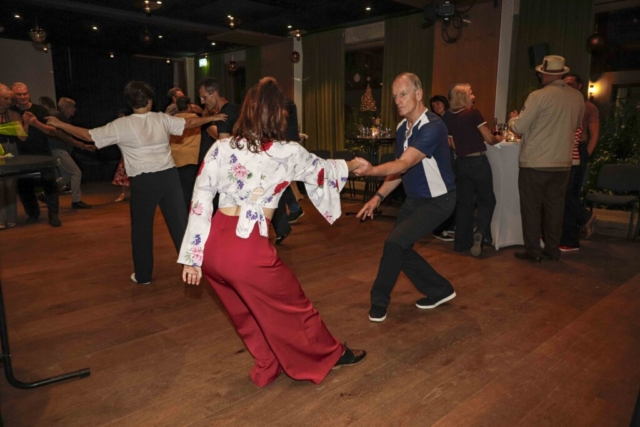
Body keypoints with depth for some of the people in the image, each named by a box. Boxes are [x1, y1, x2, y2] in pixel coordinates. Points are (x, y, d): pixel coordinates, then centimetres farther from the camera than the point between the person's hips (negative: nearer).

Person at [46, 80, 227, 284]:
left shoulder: (121, 125, -3)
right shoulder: (161, 118, 5)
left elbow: (88, 136, -1)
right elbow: (189, 123, 14)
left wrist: (59, 124, 12)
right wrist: (210, 118, 29)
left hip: (144, 180, -2)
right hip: (168, 175, 2)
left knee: (142, 227, 11)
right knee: (179, 222, 8)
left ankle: (143, 274, 20)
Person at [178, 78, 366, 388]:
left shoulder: (221, 147, 5)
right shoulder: (288, 153, -3)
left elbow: (200, 203, 1)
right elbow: (322, 170, 17)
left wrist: (192, 257, 6)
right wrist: (351, 165, 38)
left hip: (213, 247, 5)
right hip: (247, 249, -5)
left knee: (249, 312, 26)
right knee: (291, 306, 17)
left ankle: (269, 367, 45)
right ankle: (331, 356, 41)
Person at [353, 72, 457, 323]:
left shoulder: (432, 127, -26)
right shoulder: (402, 127, 1)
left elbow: (404, 164, -39)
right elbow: (401, 169, 7)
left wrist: (371, 170, -55)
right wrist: (379, 196, -2)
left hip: (437, 200, -9)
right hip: (413, 199, 9)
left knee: (395, 242, -19)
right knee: (400, 248, 9)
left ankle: (379, 301, 1)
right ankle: (440, 290, 28)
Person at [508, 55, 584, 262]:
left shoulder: (539, 96, -13)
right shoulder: (577, 97, 5)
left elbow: (519, 127, -11)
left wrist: (513, 117, 10)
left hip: (535, 163, -5)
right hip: (562, 163, 5)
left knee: (532, 207, 5)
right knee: (555, 207, 13)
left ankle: (533, 251, 10)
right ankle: (553, 249, 22)